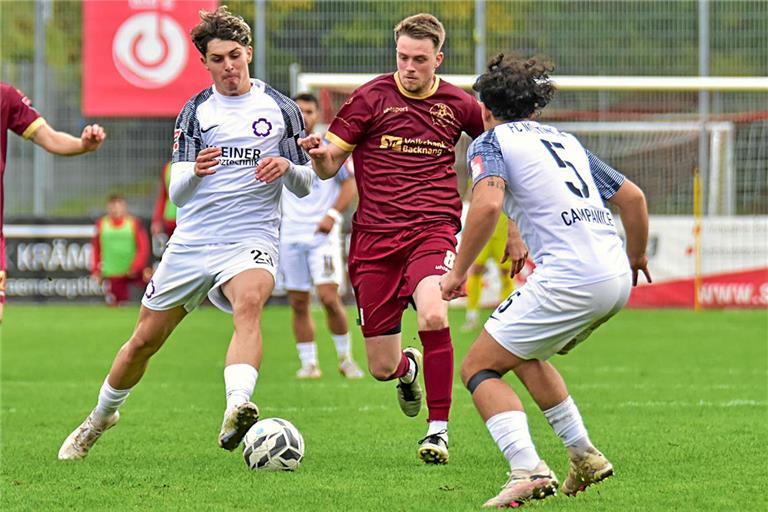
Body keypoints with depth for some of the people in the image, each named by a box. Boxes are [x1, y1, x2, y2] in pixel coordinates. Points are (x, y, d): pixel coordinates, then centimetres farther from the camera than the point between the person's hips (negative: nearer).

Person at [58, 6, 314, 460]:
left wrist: (288, 167, -15)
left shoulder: (281, 109, 6)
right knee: (145, 340, 7)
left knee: (249, 303, -36)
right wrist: (194, 171, -20)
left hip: (250, 239, -3)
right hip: (192, 241, 3)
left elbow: (305, 186, 9)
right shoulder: (195, 112, 9)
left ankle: (237, 411, -57)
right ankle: (101, 416, 34)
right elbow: (176, 193, 4)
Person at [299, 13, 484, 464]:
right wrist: (318, 153, -20)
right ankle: (409, 368, 43)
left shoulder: (458, 105, 5)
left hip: (433, 231, 0)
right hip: (375, 238, 1)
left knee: (434, 316, -32)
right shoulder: (372, 98, 0)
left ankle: (439, 429, -18)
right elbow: (330, 167, 4)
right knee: (382, 367, 2)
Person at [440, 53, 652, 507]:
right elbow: (632, 196, 25)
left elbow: (488, 203, -15)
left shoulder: (490, 141, 5)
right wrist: (636, 255, 40)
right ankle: (585, 457, 25)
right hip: (617, 280, 8)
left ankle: (529, 471, -19)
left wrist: (459, 271, -7)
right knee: (524, 353, 30)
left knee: (479, 368, 1)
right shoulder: (566, 141, 25)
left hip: (569, 279, -8)